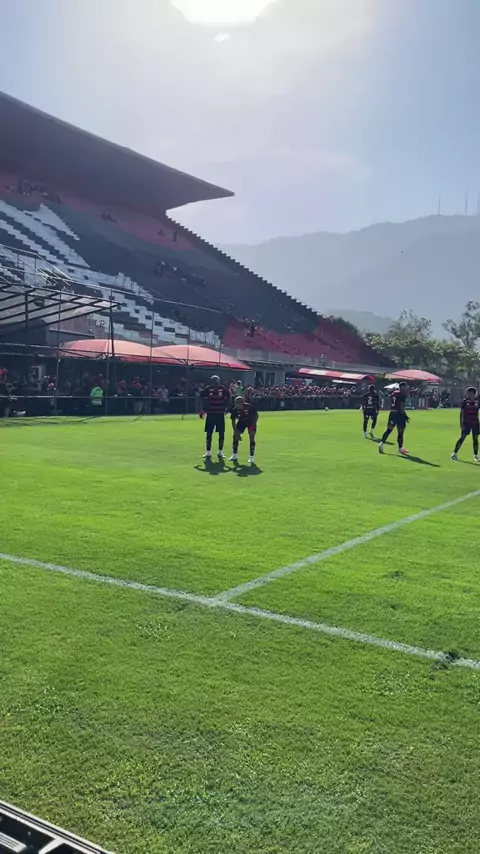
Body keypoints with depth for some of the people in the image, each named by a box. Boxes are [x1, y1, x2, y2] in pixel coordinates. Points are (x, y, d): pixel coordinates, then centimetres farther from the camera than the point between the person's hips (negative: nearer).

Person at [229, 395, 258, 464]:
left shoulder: (250, 406, -33)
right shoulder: (235, 409, -24)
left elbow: (256, 415, -15)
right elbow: (233, 421, -14)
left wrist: (253, 425, -19)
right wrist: (236, 431, -22)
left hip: (251, 421, -3)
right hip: (241, 421, 4)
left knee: (251, 437, -16)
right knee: (235, 435, -3)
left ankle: (251, 457, -9)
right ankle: (235, 455, 12)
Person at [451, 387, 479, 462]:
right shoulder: (465, 401, -2)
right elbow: (461, 413, 0)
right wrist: (461, 423, -6)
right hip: (466, 423, -2)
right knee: (462, 438, -5)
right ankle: (455, 454, 1)